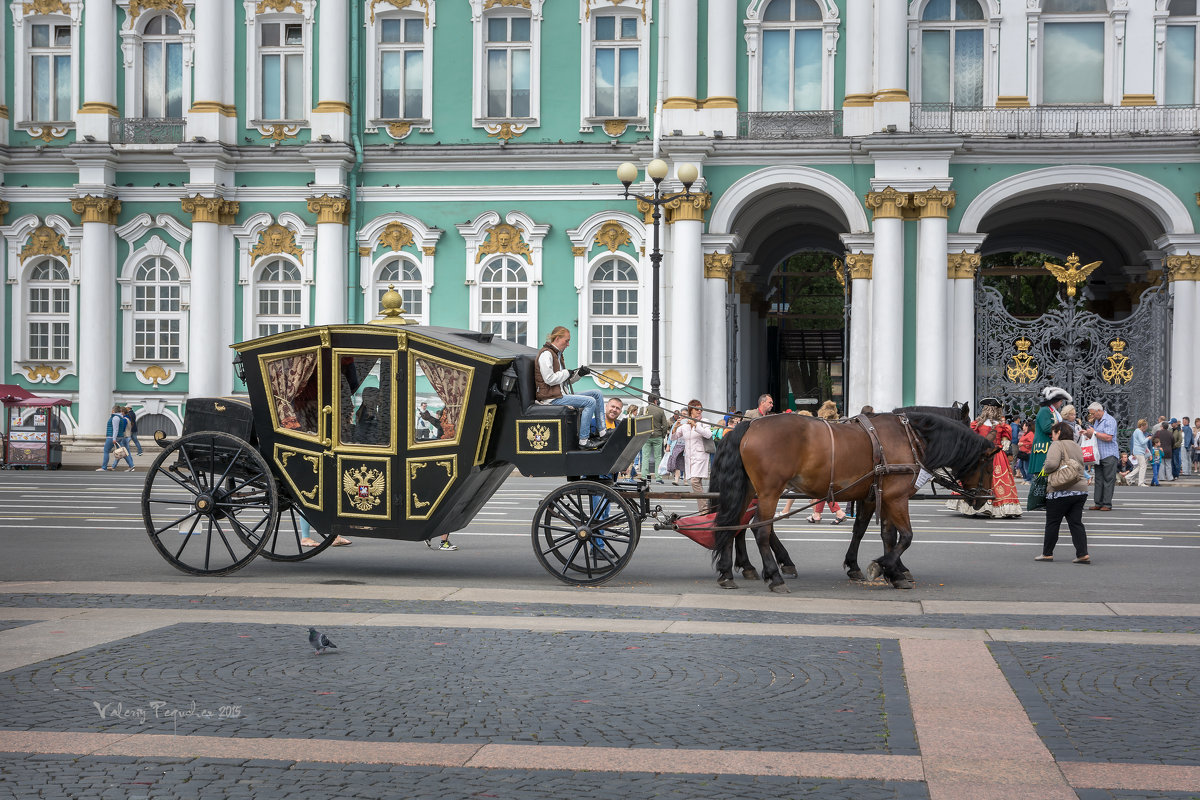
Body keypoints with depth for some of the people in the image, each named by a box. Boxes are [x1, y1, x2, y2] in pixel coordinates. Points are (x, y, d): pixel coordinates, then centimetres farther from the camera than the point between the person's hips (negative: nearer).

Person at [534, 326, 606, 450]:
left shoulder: (557, 354, 21)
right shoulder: (546, 354, -11)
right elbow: (549, 379, -20)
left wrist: (579, 373, 4)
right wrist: (567, 373, -9)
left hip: (563, 393, 11)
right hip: (551, 398, -11)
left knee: (597, 393, 7)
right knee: (590, 402, -22)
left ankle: (602, 433, 4)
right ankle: (583, 441, -21)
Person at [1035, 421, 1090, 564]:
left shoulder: (1057, 445, -6)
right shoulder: (1077, 447, 20)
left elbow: (1051, 463, -21)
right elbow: (1081, 468, 21)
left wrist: (1044, 469, -1)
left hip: (1062, 491, -7)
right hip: (1081, 489, 7)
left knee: (1052, 523, 4)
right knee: (1076, 523, 6)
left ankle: (1047, 553, 11)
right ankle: (1083, 554, -4)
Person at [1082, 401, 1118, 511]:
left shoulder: (1109, 420, -10)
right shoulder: (1096, 421, 17)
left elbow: (1108, 437, -20)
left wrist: (1094, 432, -13)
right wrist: (1087, 433, 7)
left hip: (1109, 455, -9)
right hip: (1099, 455, 9)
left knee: (1108, 480, -6)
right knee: (1099, 480, 7)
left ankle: (1107, 504, -5)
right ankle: (1098, 503, 9)